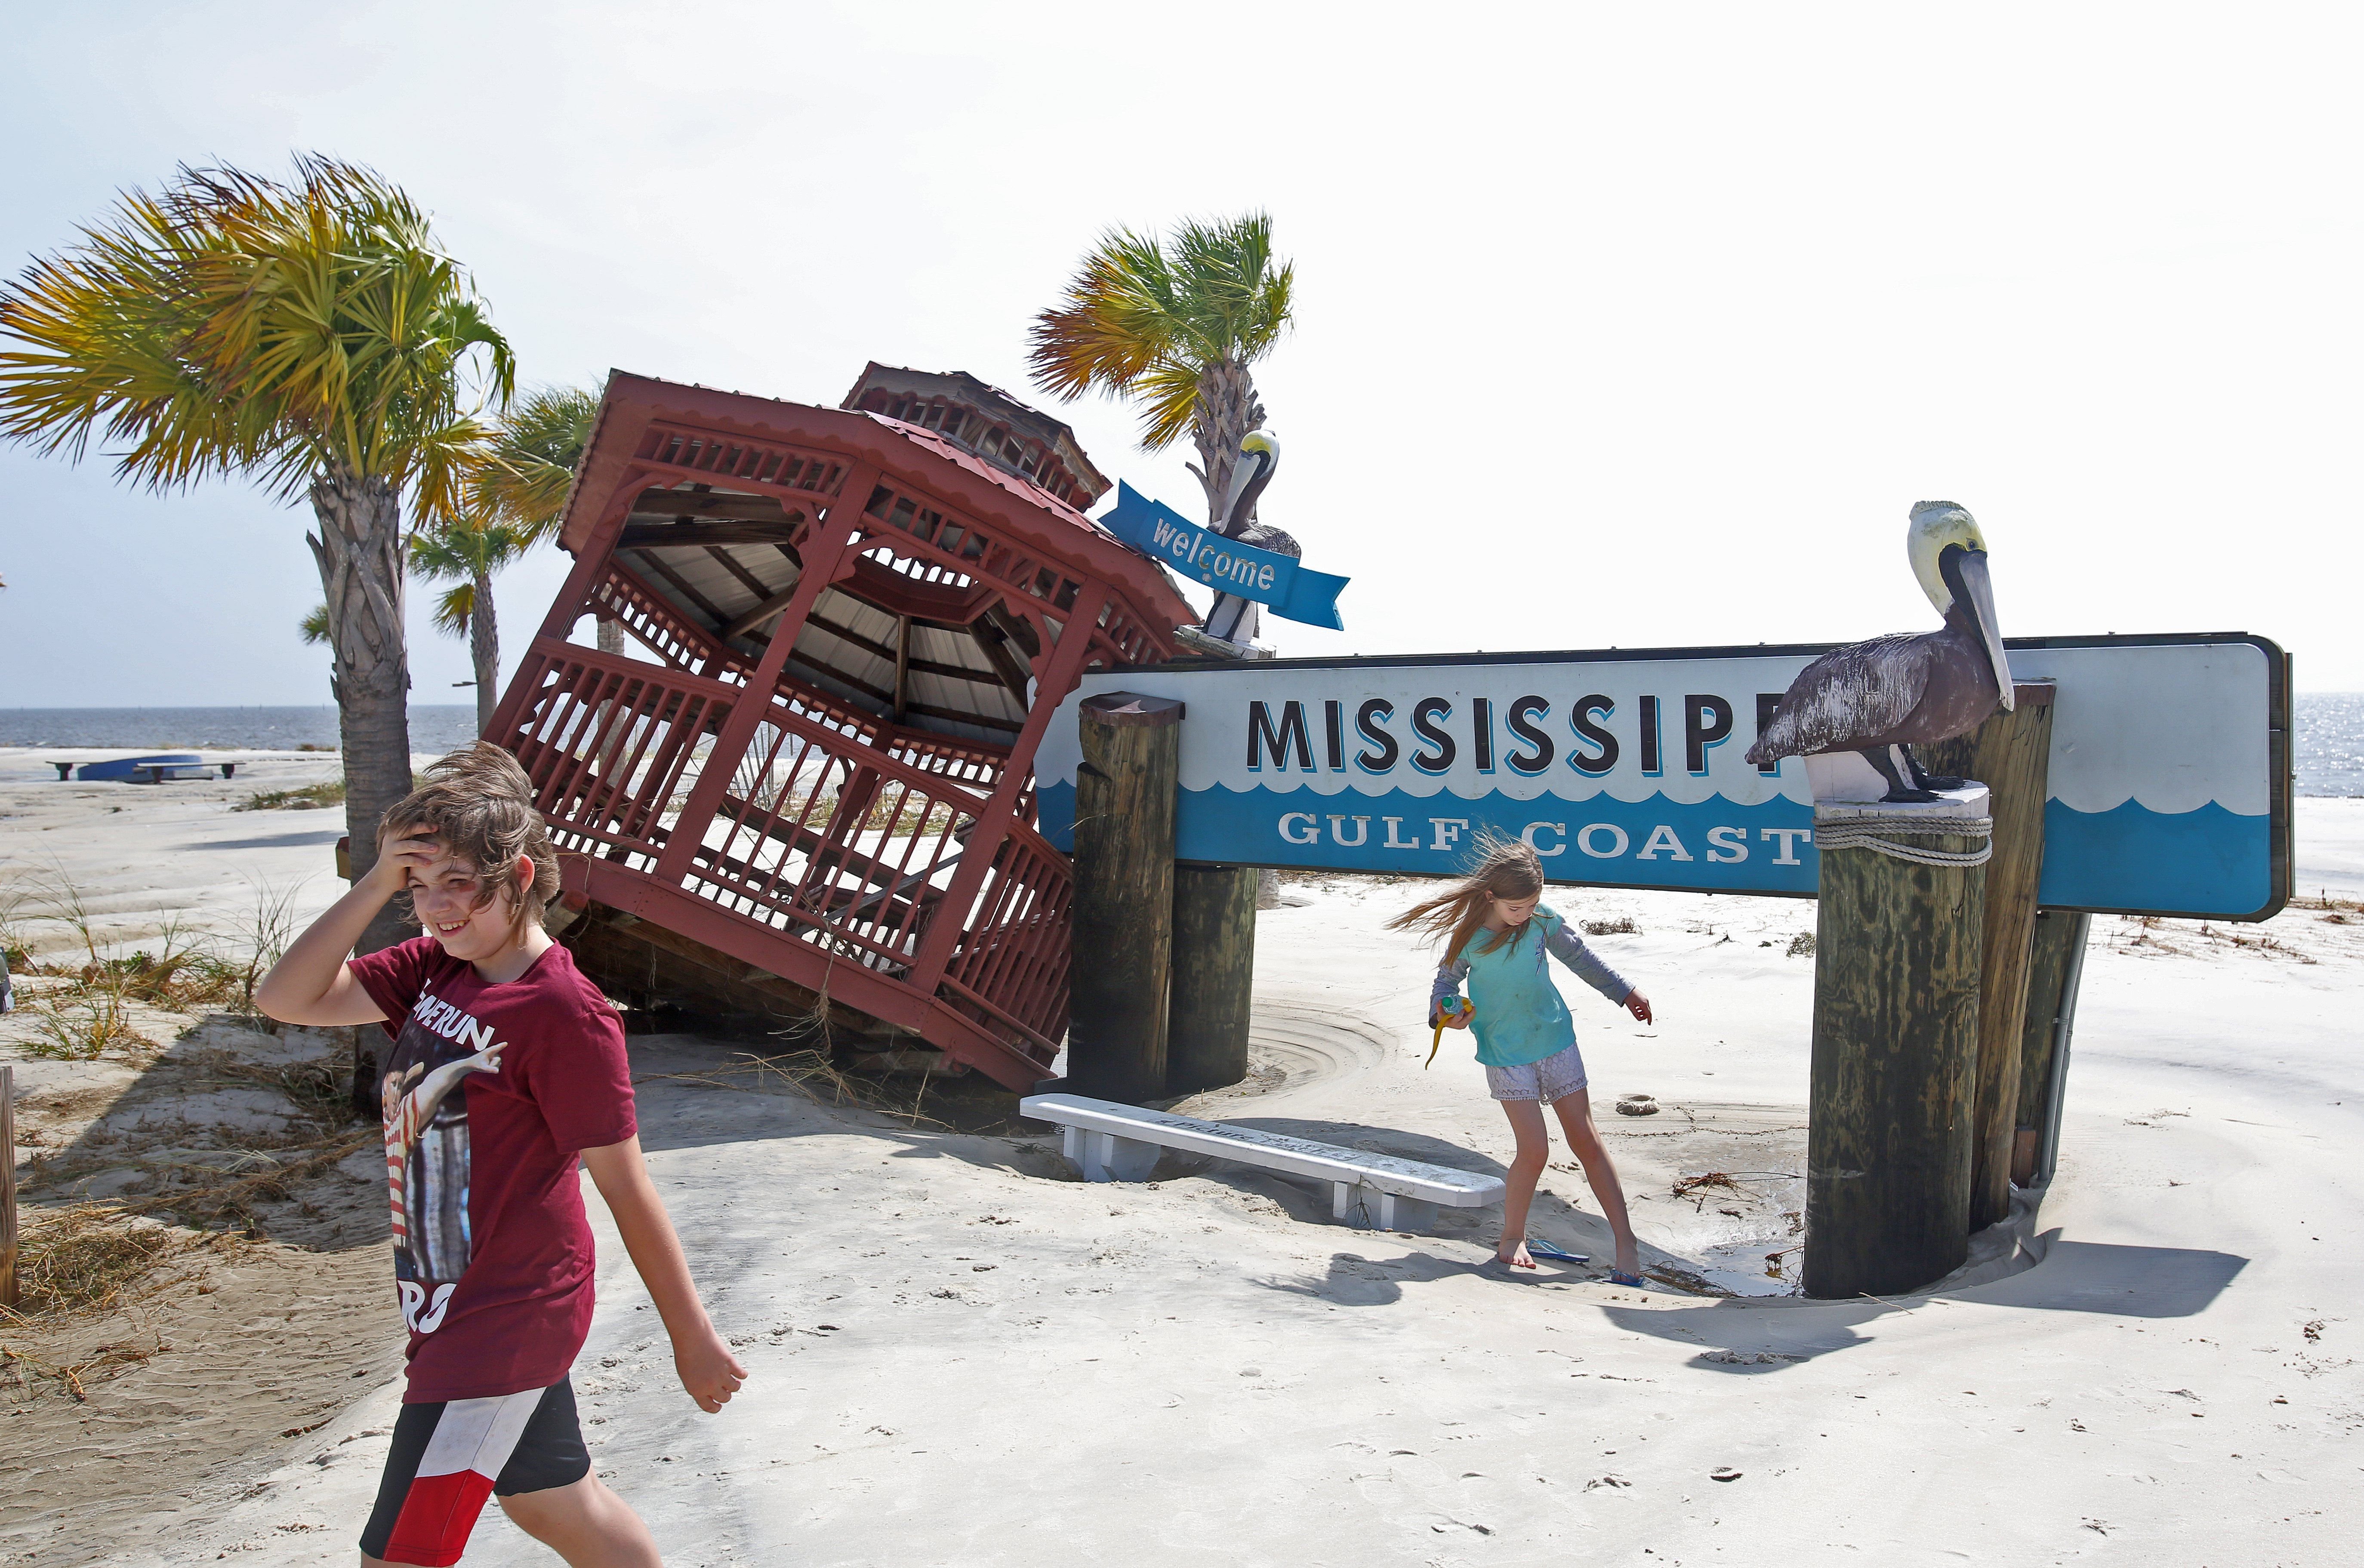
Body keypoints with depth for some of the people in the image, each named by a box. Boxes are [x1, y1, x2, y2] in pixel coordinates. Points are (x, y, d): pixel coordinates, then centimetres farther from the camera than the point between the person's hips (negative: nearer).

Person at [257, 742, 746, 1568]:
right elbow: (286, 999, -2)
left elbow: (627, 1191, -18)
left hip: (506, 1318, -8)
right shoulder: (435, 969, 2)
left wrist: (693, 1340, -11)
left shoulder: (565, 1014, -22)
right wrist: (377, 883, -12)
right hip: (453, 1308, 9)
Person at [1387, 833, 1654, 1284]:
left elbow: (1578, 956, 11)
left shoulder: (1543, 919, -6)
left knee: (1586, 1140, 4)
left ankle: (1625, 1242, 11)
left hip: (1556, 1039, 3)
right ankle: (1512, 1237, 14)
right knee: (1534, 1149, -10)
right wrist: (1443, 1014, -18)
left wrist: (1623, 993, 19)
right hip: (1505, 1053, -3)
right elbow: (1447, 980, 3)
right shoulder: (1468, 936, -13)